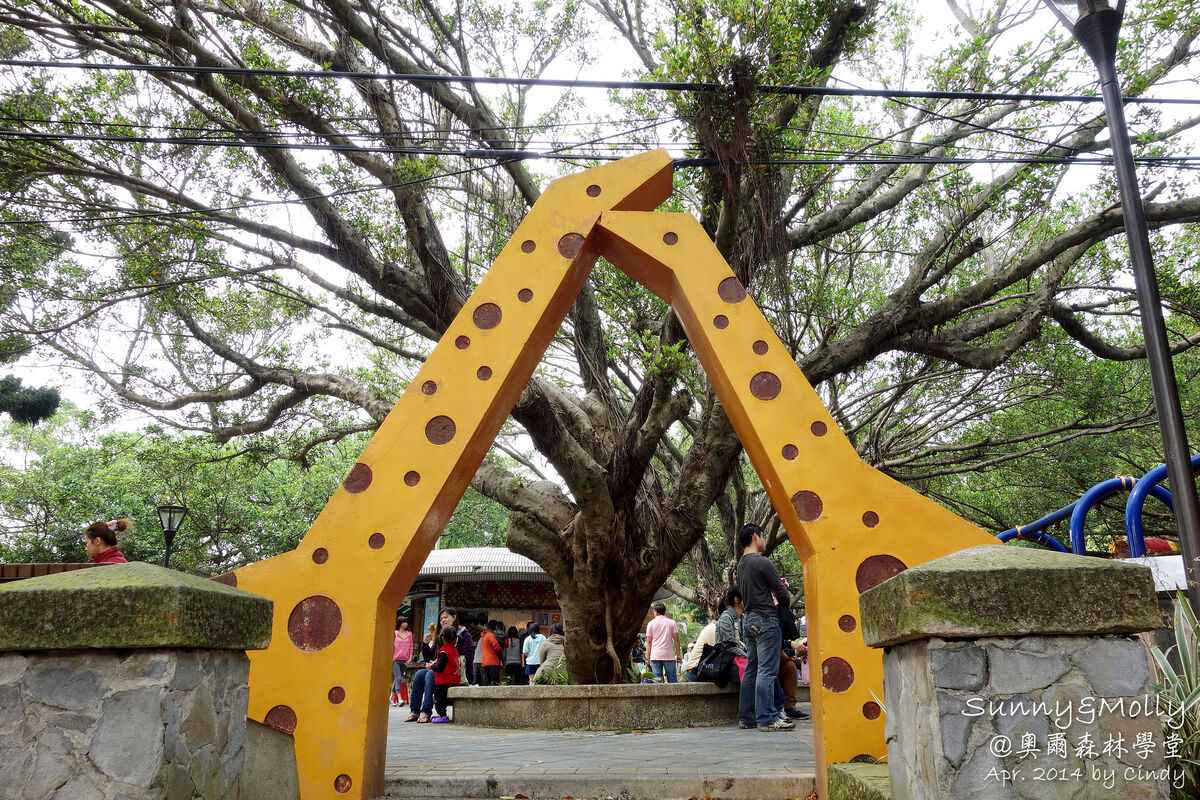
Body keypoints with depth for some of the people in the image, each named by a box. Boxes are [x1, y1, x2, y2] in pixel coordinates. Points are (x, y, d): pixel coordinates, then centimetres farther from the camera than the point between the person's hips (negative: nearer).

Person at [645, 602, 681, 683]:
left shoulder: (651, 623, 6)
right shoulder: (671, 622, 6)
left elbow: (649, 642, 5)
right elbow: (676, 639, 3)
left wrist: (647, 657, 8)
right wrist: (678, 654, 7)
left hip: (655, 656, 0)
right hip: (669, 655, 0)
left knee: (657, 680, 0)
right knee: (672, 680, 4)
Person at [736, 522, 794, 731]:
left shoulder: (741, 565, 15)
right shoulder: (763, 562, -11)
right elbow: (783, 594, -9)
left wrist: (776, 593, 14)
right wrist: (786, 599, 14)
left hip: (749, 620, 9)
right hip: (765, 619, -9)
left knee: (751, 670, 11)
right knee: (767, 671, -7)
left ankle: (746, 717, 14)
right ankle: (767, 718, -7)